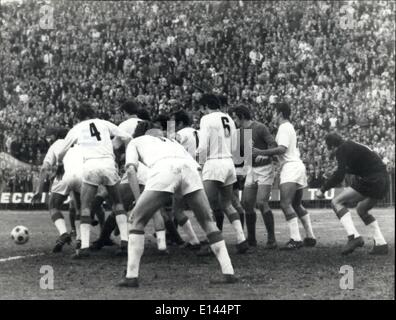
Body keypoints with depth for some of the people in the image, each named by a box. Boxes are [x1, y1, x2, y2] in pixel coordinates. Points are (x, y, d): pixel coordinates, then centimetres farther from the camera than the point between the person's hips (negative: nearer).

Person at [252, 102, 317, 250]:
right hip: (297, 166, 11)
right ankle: (310, 237, 19)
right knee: (296, 205, 17)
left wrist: (261, 152, -18)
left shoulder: (284, 127, -8)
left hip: (291, 167, -11)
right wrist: (266, 155, 13)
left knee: (285, 204, -18)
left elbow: (282, 149, -21)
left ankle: (295, 239, -26)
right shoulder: (289, 127, 23)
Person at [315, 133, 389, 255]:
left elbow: (339, 175, -18)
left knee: (336, 202, -5)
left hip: (372, 181, -10)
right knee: (362, 209, 30)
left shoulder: (343, 149, -7)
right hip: (383, 182, 10)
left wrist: (323, 189, -11)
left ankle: (354, 236, -19)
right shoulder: (353, 146, 21)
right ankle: (381, 245, 25)